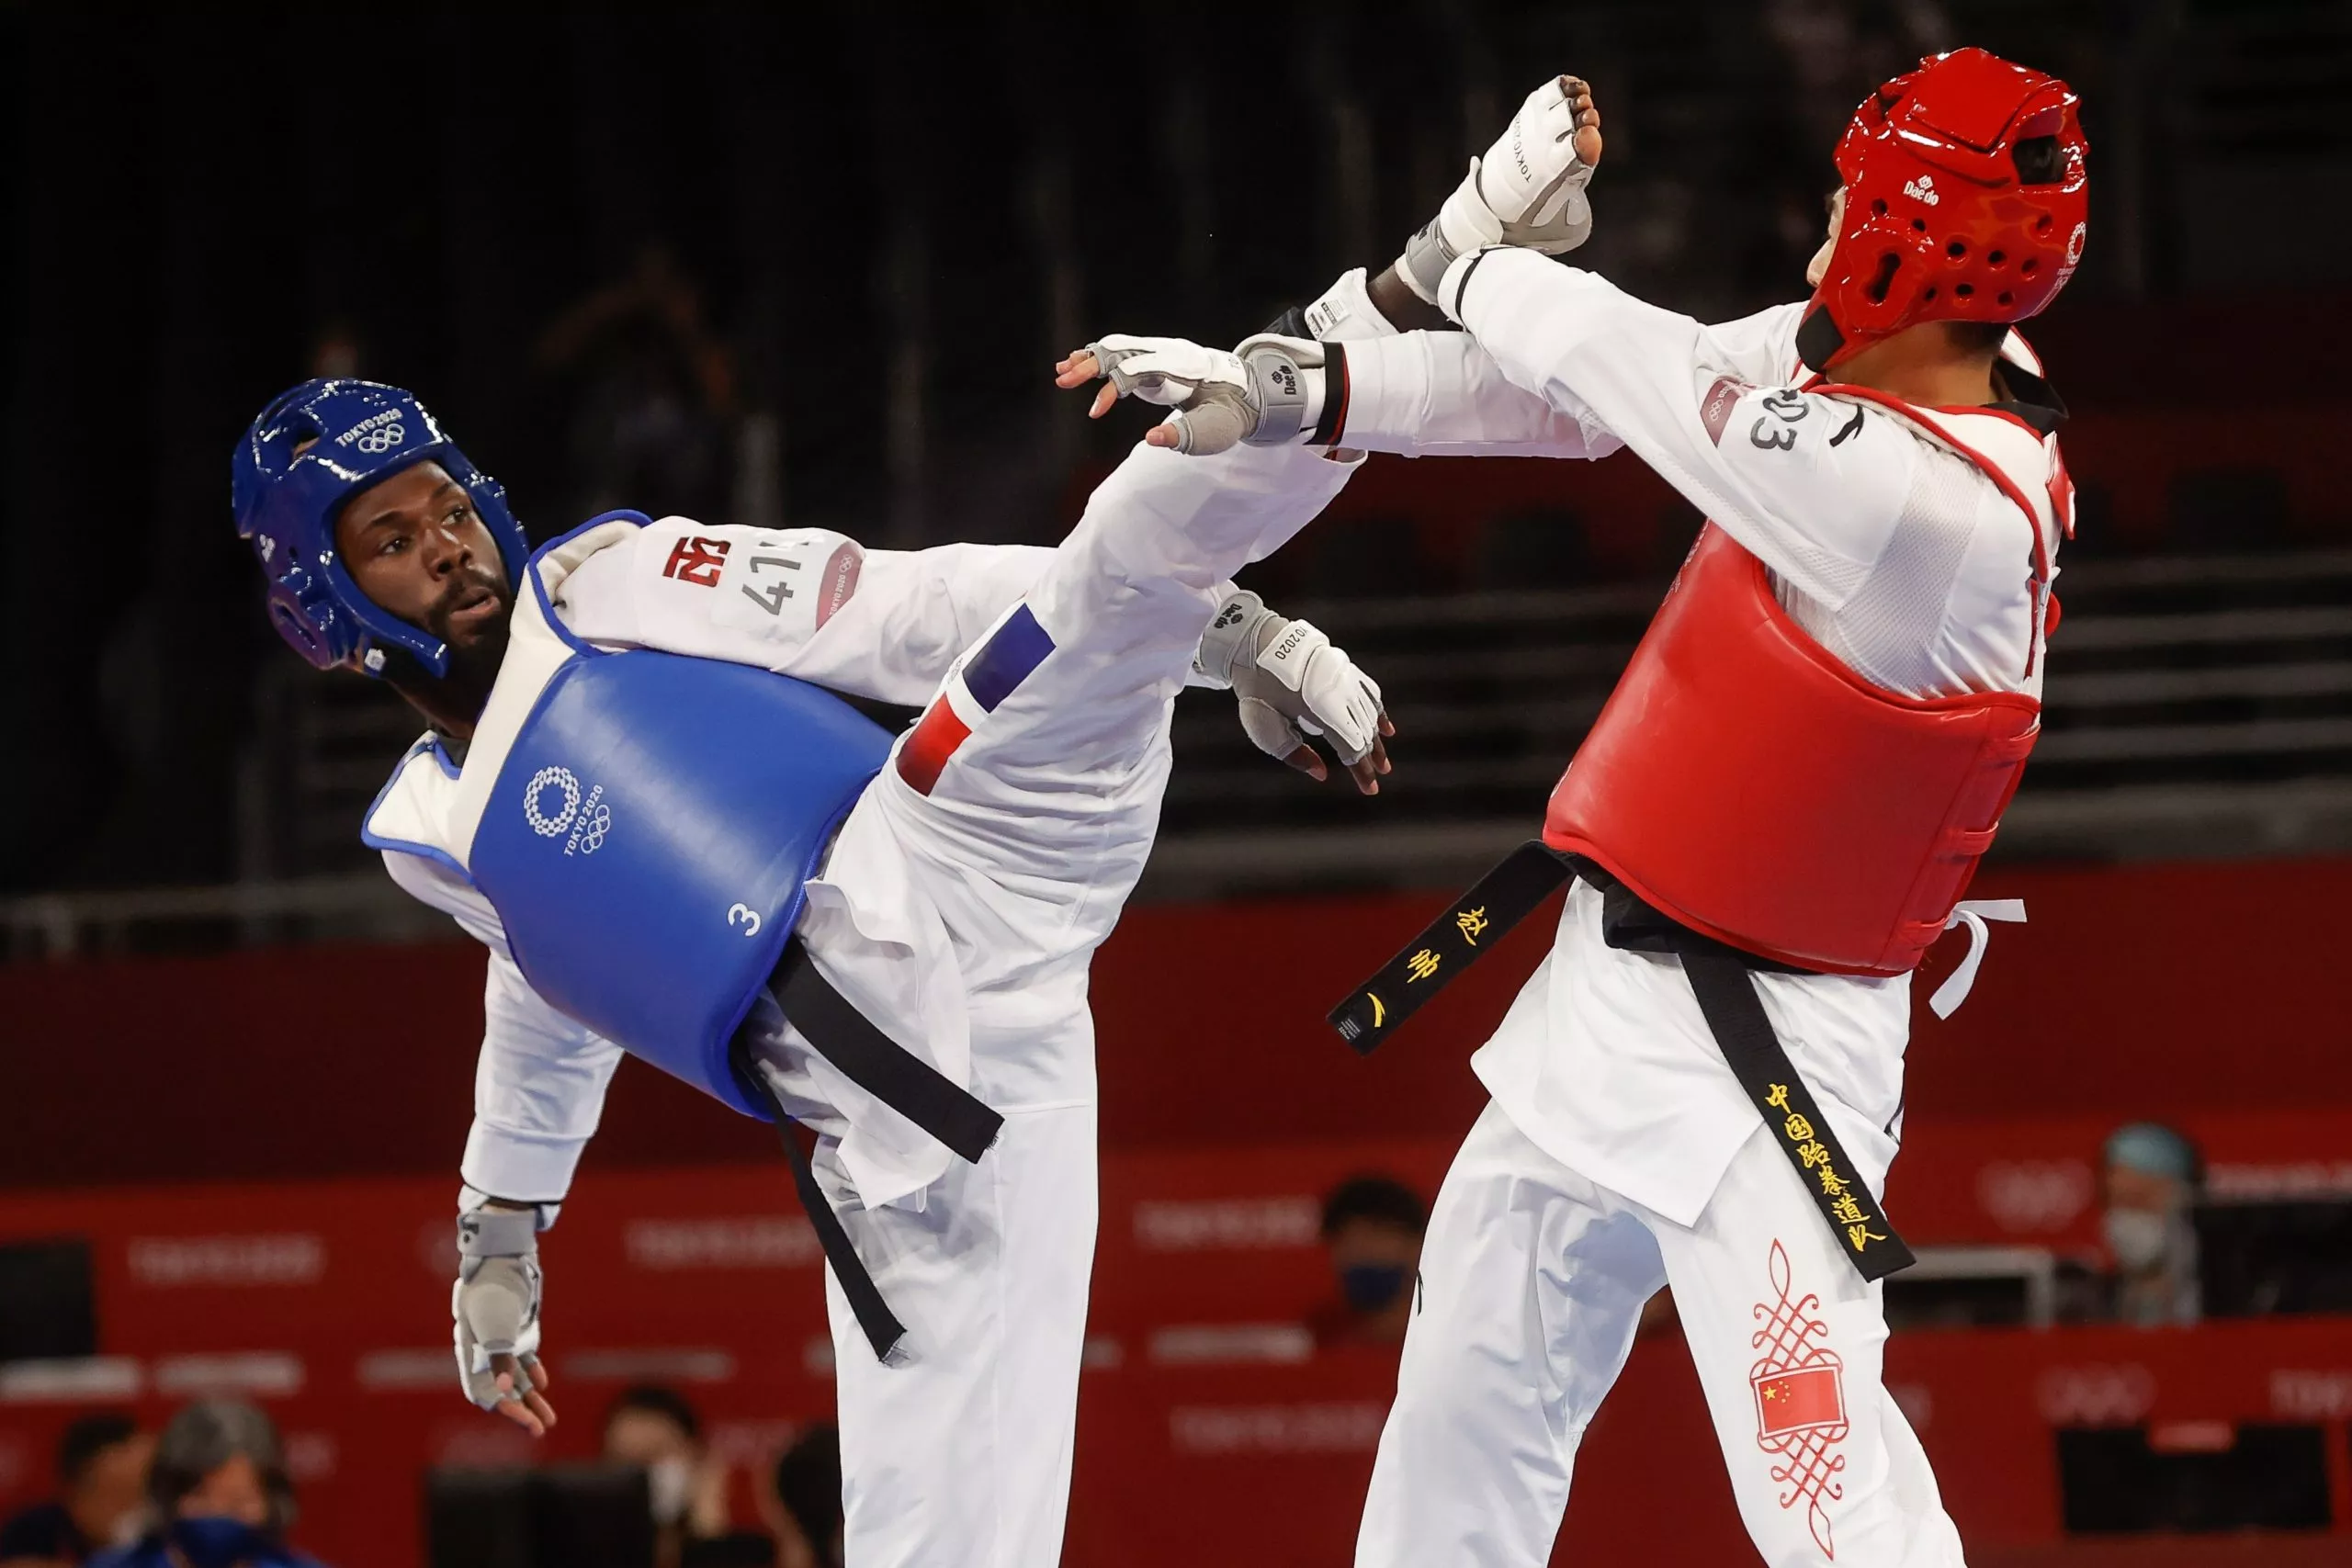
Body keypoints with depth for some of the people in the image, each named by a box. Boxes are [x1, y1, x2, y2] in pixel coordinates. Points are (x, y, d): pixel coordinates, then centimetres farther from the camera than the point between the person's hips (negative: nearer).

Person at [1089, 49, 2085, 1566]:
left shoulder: (1934, 509, -29)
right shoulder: (1845, 362, -2)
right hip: (1608, 985, 10)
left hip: (1754, 1050, -10)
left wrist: (1471, 261, 0)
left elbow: (1617, 367, -19)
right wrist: (1285, 391, -8)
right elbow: (1570, 397, 2)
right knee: (1471, 1394, 19)